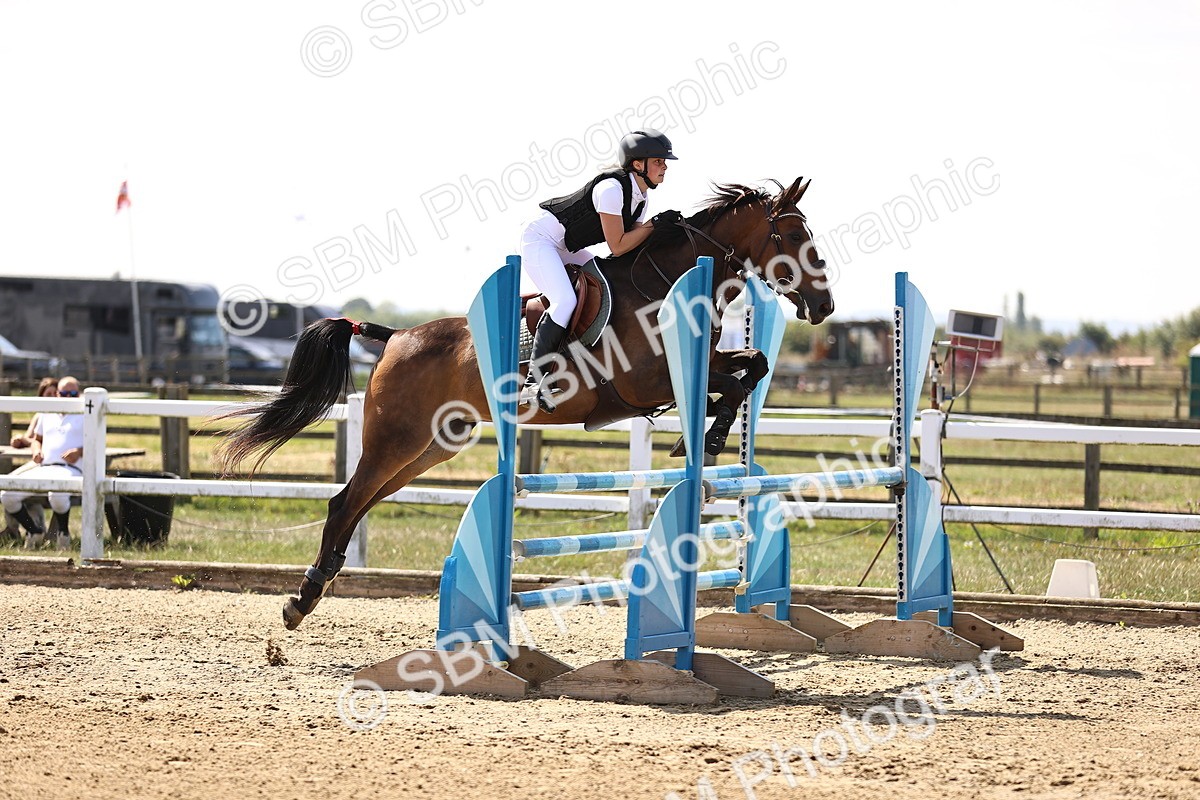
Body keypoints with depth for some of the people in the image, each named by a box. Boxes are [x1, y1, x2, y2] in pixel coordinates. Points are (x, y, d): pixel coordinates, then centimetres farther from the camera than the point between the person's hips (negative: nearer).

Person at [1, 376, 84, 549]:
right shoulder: (46, 415, 25)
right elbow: (36, 439, 34)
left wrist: (79, 452, -15)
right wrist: (36, 450, 10)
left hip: (70, 469, -6)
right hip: (42, 469, 6)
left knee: (57, 494, -41)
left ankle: (63, 532, -10)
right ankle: (34, 531, 9)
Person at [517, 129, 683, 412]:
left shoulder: (639, 197, 3)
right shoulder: (612, 188, -26)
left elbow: (634, 245, 7)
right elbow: (617, 246, -25)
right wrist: (655, 223, -22)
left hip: (568, 249, 11)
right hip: (540, 238, -11)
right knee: (566, 301, -28)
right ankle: (534, 381, -26)